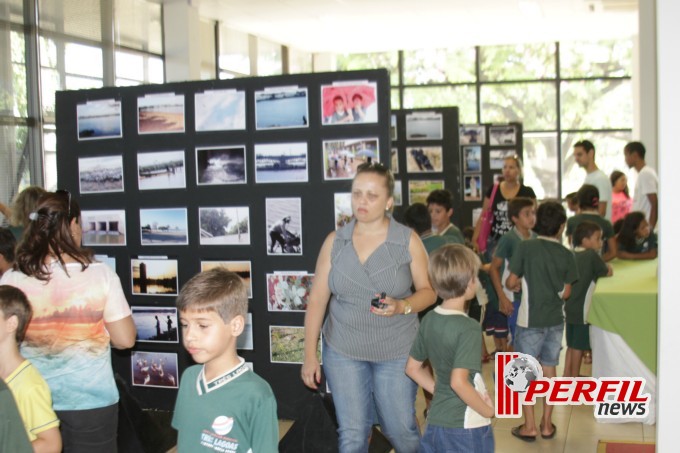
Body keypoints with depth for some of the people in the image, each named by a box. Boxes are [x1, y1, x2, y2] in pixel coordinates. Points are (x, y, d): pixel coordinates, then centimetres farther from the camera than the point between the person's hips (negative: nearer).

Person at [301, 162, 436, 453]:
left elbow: (429, 291, -1)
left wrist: (401, 306, -22)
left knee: (401, 429, 8)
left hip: (397, 351, -1)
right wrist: (310, 354, -1)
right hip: (343, 352, 1)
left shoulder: (408, 241, -6)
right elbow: (317, 300, 1)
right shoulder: (334, 241, -1)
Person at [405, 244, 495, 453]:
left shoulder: (429, 320, 2)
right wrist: (487, 411, -14)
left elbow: (413, 368, 9)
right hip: (466, 427, -6)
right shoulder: (468, 327, -19)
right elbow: (459, 381, -27)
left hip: (435, 422, 7)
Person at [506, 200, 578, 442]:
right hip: (555, 320, 3)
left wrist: (517, 284, 15)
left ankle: (529, 426, 10)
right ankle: (547, 424, 21)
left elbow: (511, 282, -8)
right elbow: (566, 293, 2)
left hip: (531, 320, -3)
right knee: (549, 369, 13)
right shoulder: (567, 255, -4)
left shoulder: (526, 247, -12)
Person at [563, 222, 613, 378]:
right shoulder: (592, 255, -14)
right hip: (583, 309, -7)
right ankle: (574, 378, 12)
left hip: (570, 308, 7)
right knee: (579, 346, 3)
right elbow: (608, 273, -7)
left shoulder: (573, 255, 7)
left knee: (572, 344, 16)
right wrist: (607, 266, 16)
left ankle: (567, 375, 24)